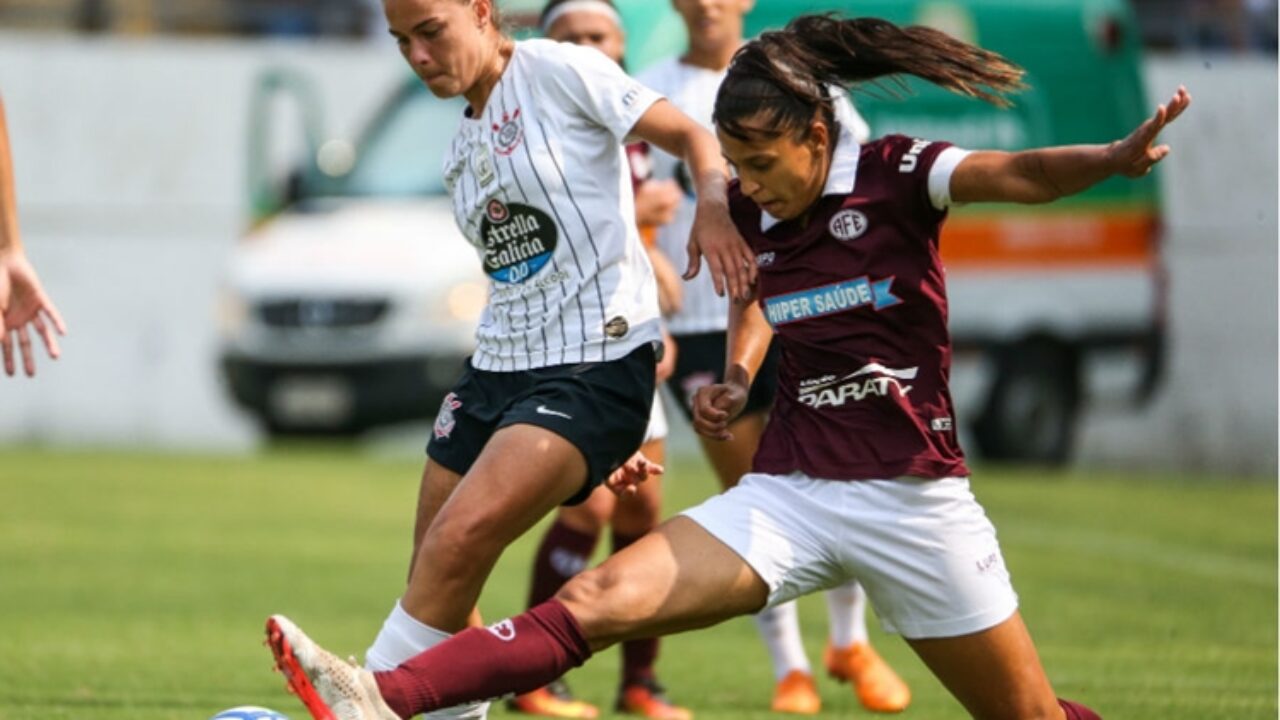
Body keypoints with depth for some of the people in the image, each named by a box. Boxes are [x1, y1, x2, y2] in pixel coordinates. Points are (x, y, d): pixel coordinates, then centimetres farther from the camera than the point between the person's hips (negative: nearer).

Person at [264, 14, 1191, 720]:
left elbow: (1020, 175, -26)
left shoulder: (897, 177, -9)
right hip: (790, 494, 4)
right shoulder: (752, 211, 6)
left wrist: (1113, 159, -45)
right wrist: (738, 375, 9)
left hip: (913, 500, -3)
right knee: (598, 599, -15)